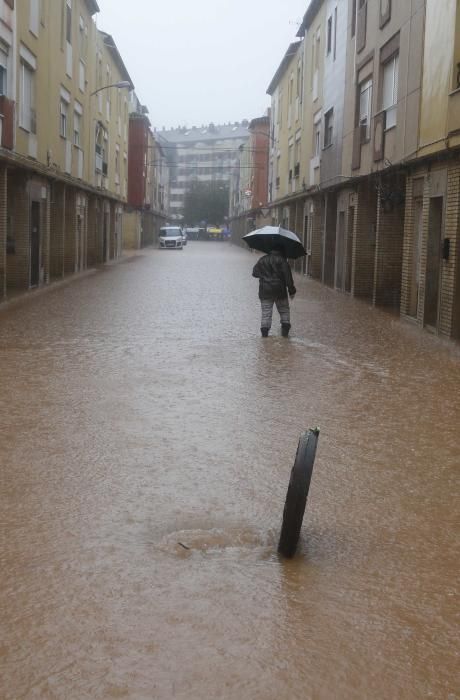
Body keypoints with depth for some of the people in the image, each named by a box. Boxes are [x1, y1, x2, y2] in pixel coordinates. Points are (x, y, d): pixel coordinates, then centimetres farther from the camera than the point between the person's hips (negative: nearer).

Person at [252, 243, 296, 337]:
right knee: (284, 310, 12)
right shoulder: (282, 260, -4)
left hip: (265, 291, 2)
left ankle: (264, 329, -6)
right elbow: (288, 276, -9)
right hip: (279, 290, -2)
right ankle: (285, 325, 0)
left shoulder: (262, 260, 7)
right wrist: (291, 290, -5)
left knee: (266, 312, 5)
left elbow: (254, 273, 14)